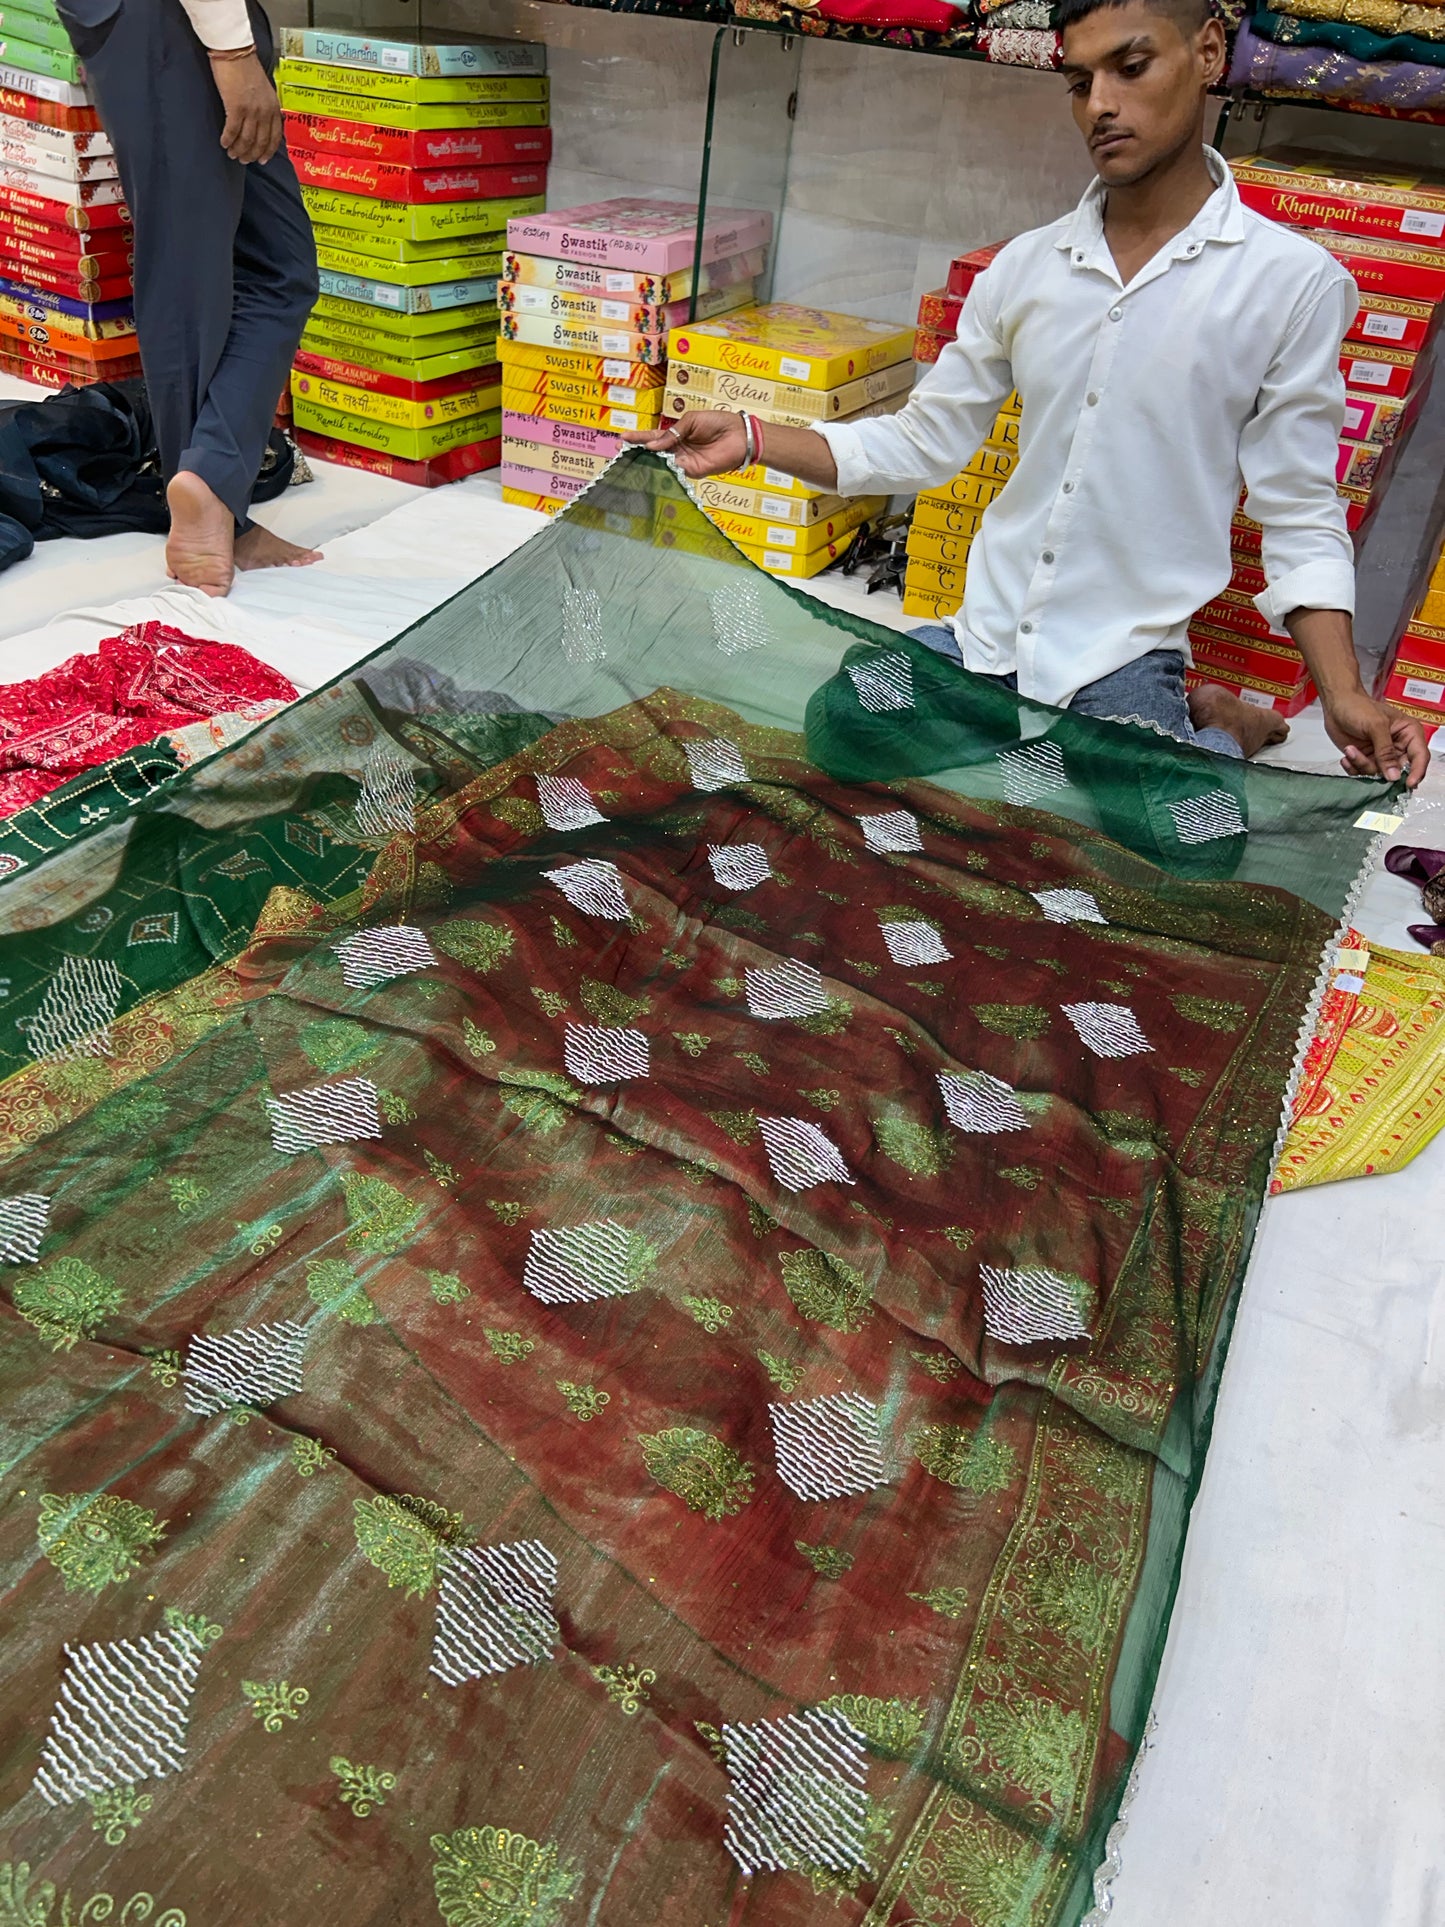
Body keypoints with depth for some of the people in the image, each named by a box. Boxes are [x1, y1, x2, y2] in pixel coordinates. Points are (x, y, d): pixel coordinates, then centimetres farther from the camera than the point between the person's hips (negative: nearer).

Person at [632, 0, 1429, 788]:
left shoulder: (1295, 282, -6)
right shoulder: (1024, 268, 5)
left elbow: (1301, 520, -4)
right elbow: (922, 444, 8)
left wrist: (1343, 696, -17)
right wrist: (751, 440, -2)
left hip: (1122, 667, -4)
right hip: (980, 639, 5)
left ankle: (1213, 729, 14)